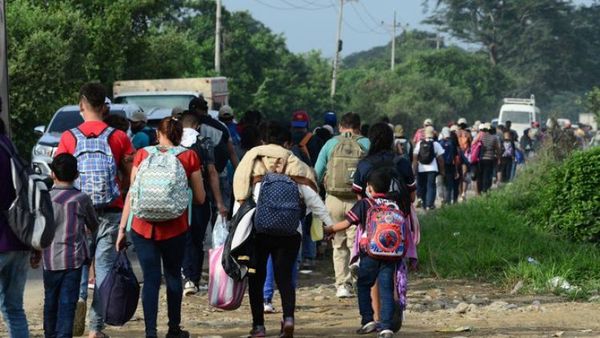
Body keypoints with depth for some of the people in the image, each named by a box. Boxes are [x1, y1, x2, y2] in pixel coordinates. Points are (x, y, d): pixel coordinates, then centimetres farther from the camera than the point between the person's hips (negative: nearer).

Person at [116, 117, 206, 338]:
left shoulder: (143, 155, 2)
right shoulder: (189, 157, 1)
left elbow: (131, 194, 0)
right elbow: (200, 198, 5)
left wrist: (122, 228, 3)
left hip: (143, 227, 0)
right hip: (175, 228, 0)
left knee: (150, 279, 2)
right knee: (173, 276, 16)